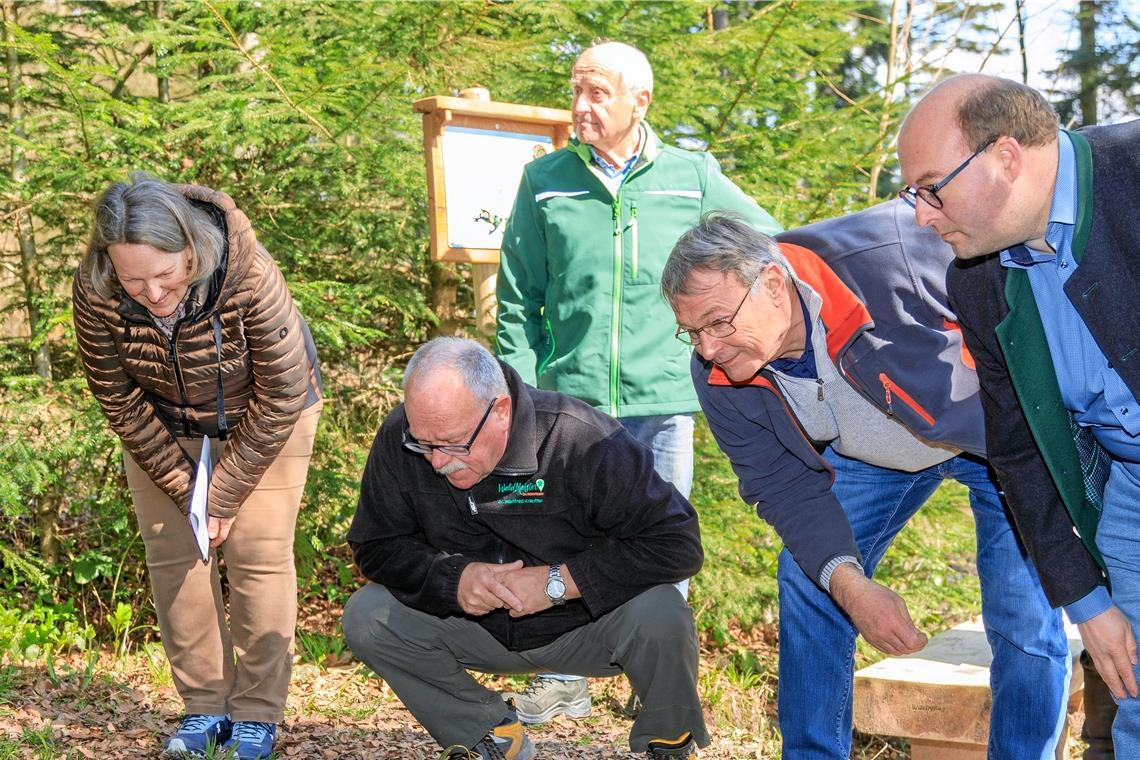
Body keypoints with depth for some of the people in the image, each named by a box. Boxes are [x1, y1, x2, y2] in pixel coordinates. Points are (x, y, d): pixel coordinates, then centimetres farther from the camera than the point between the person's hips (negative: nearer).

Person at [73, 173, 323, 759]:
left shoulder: (250, 277, -37)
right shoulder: (95, 292, -29)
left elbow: (280, 399, -26)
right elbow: (119, 401, -14)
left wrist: (226, 494, -21)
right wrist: (184, 489, -14)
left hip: (262, 416, -3)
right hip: (162, 423, 3)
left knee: (258, 553, -8)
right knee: (173, 554, 0)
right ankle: (205, 708, 11)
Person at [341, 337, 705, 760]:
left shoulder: (582, 440, -28)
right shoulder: (399, 439, -16)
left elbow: (677, 543, -26)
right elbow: (374, 547, -5)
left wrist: (559, 581, -31)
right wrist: (453, 578, -25)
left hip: (584, 626, -3)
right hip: (477, 627, 4)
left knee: (660, 615, -33)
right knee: (365, 616, -17)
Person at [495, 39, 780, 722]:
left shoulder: (693, 178, 3)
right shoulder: (546, 181, 5)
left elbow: (771, 245, 15)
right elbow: (519, 297, 7)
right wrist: (519, 387, 0)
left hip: (663, 394, 0)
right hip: (571, 394, 1)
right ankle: (563, 678, 20)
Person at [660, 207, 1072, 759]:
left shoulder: (885, 260, -40)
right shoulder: (718, 379, -21)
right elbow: (787, 487, -13)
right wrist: (849, 583, -30)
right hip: (872, 458, 5)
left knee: (1026, 620, -12)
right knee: (809, 584, -2)